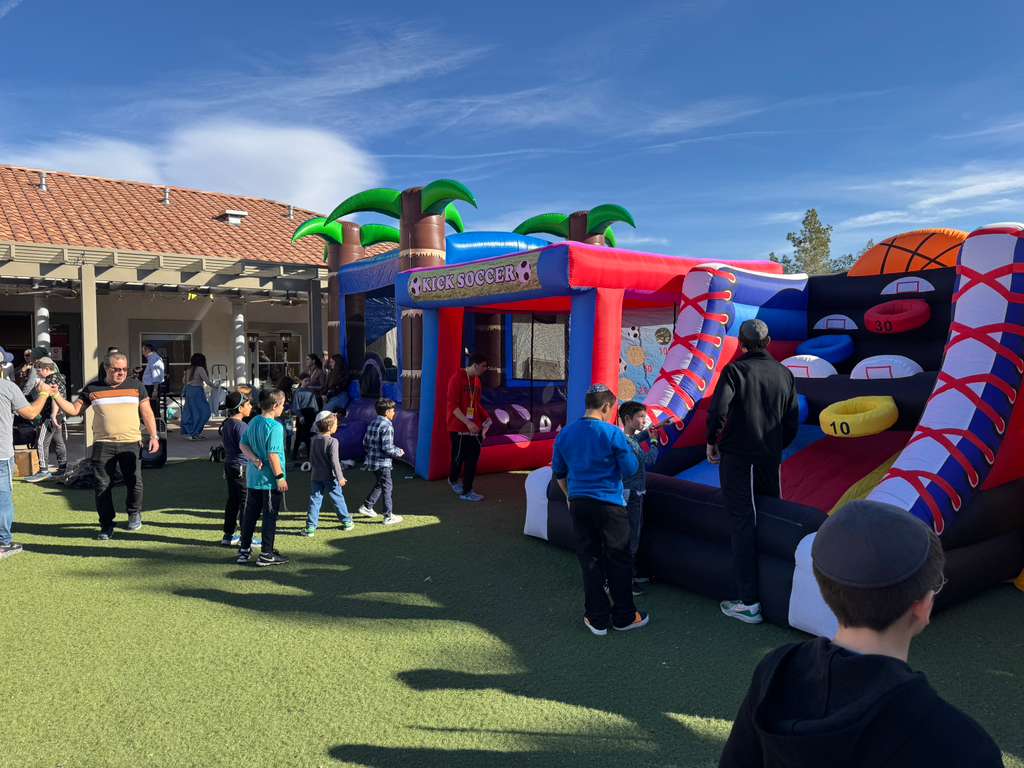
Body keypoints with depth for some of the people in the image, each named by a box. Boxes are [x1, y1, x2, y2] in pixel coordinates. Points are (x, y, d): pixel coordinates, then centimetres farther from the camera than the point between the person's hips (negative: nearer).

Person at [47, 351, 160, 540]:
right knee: (102, 485, 1)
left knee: (134, 482, -1)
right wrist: (54, 394, 1)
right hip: (102, 444, 1)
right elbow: (74, 410, 12)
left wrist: (153, 436, 2)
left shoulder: (136, 386, 7)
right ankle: (106, 525, 14)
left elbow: (147, 413, 9)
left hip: (130, 443, -1)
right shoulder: (92, 389, 8)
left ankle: (134, 514, 26)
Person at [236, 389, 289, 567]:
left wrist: (254, 459, -3)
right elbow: (273, 455, -21)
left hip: (252, 478, 8)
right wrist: (280, 477, -16)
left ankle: (244, 551, 23)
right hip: (269, 480, -8)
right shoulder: (275, 427, -18)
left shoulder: (253, 422, 6)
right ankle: (266, 554, 10)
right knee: (270, 517, 3)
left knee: (250, 515, 15)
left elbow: (242, 444, 9)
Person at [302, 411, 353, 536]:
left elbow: (311, 459, 10)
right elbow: (334, 461, -18)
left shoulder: (314, 440, 3)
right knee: (338, 499, 11)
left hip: (316, 477, 5)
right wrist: (340, 477, -12)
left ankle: (310, 527, 0)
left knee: (315, 501, 4)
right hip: (330, 478, -4)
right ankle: (346, 522, 24)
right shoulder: (332, 442, -16)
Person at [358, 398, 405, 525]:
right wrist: (399, 452, -6)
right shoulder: (387, 426, -19)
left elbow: (365, 443, 12)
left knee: (379, 484, 25)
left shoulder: (372, 423, 7)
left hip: (371, 461, 8)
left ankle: (366, 506, 30)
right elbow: (387, 448, -22)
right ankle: (388, 516, 9)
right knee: (387, 487, 2)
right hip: (383, 462, -8)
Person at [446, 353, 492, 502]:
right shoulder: (457, 378, -13)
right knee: (459, 457, 1)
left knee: (472, 458, 10)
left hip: (474, 427, 8)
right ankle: (453, 480, 24)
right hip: (459, 427, -7)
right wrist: (468, 423, -24)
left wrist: (485, 417, 8)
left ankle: (467, 491, 22)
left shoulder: (477, 380, 10)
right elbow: (453, 405, -17)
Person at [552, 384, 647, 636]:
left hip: (578, 503, 4)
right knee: (618, 560, 10)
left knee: (589, 560, 11)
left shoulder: (565, 434, 2)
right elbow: (630, 469, -9)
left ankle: (597, 619, 18)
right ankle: (624, 617, 21)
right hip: (610, 504, -4)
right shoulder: (613, 434, -14)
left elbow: (558, 472, 10)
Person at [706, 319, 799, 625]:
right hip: (771, 459, 5)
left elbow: (718, 411, -21)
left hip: (736, 457, -5)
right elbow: (792, 424, 10)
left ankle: (748, 602, -1)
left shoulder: (735, 370, -8)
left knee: (743, 523, -3)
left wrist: (711, 442, -5)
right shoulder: (784, 374, 8)